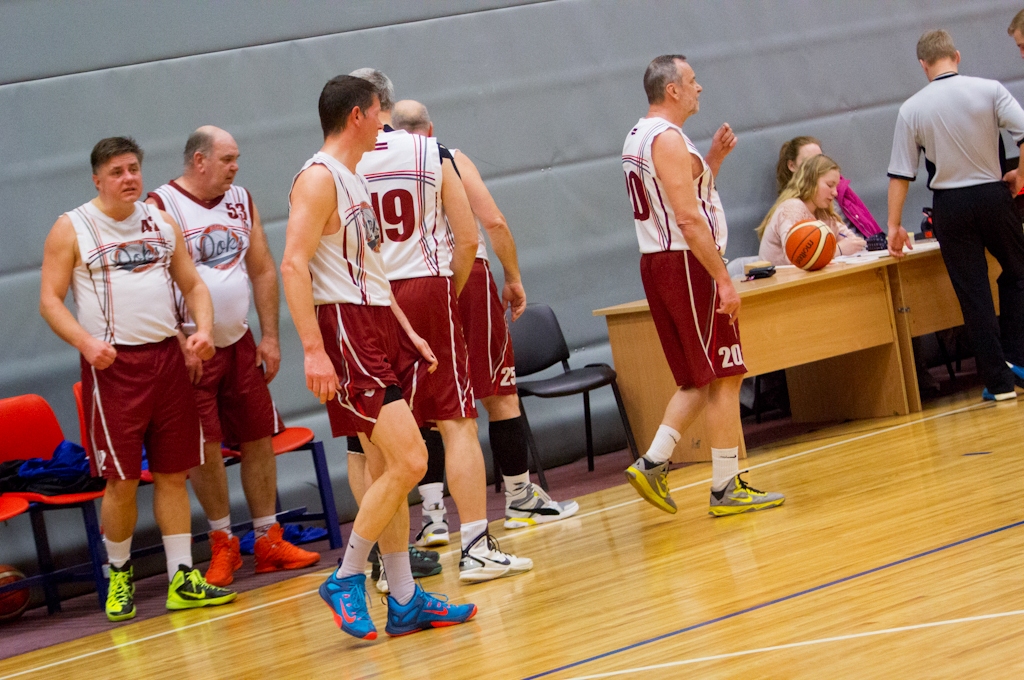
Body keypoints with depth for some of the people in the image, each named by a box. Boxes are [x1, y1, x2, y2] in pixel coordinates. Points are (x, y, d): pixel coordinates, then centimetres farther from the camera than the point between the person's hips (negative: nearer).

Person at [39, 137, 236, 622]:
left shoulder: (161, 223, 13)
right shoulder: (71, 229, -1)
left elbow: (192, 284, 17)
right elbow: (50, 299, -4)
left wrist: (203, 328, -3)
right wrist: (85, 343, -19)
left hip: (168, 358, 4)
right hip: (113, 364, -4)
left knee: (173, 473, 4)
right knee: (121, 479, -3)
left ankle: (182, 580, 7)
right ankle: (119, 573, 16)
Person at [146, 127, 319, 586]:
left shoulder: (241, 201, 9)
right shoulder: (162, 206, -9)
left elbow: (263, 271, 12)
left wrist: (269, 336, 5)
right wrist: (180, 343, -19)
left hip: (240, 342, 5)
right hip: (194, 348, -5)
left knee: (258, 438, 6)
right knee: (205, 447, -3)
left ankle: (268, 541, 15)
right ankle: (222, 544, 10)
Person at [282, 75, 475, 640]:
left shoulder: (355, 181, 19)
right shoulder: (319, 177, -11)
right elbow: (293, 265, -20)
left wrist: (409, 334, 20)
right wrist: (313, 350, -26)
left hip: (379, 326, 10)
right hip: (345, 329, -10)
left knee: (387, 470, 10)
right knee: (408, 461, -15)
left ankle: (404, 601, 14)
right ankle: (345, 581, -4)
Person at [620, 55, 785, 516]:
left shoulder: (638, 137, 15)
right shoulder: (668, 139, -15)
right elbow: (689, 218, -22)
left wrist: (713, 159, 15)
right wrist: (724, 280, -21)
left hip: (657, 264, 10)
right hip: (687, 264, -10)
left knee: (700, 381, 15)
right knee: (724, 379, -3)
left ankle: (652, 464, 8)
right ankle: (726, 490, -1)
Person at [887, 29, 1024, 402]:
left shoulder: (912, 109, -4)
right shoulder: (989, 90, -6)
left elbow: (900, 173, -3)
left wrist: (894, 225, 4)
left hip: (950, 206, 0)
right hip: (993, 195, 0)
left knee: (974, 294, 5)